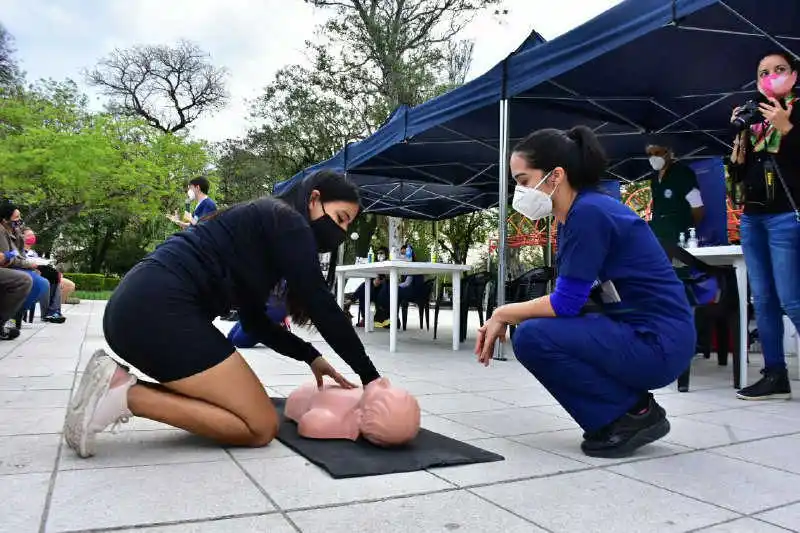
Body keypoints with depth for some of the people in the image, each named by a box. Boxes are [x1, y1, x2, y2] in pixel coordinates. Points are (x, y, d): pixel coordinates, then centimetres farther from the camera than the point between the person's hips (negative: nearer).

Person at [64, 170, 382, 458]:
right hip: (159, 310, -10)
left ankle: (118, 382, 7)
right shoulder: (287, 221, -1)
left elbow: (254, 320, 25)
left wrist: (311, 356, 19)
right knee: (261, 427, -5)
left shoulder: (263, 225, 25)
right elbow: (321, 305, -7)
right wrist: (370, 375, 0)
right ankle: (125, 394, -9)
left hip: (134, 308, 10)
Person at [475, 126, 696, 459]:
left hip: (658, 343, -10)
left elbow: (566, 303, -20)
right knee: (541, 328, 12)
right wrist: (503, 318, 1)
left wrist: (504, 313, -6)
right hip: (633, 332, 10)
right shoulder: (574, 215, 9)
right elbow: (566, 299, 11)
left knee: (532, 338, -19)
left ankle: (635, 414, -2)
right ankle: (620, 413, 14)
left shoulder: (589, 212, -20)